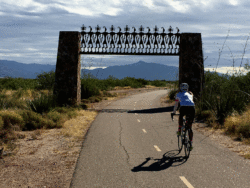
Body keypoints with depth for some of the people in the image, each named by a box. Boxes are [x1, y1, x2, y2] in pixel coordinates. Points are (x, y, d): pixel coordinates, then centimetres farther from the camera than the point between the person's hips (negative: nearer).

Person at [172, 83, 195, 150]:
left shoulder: (178, 94, 26)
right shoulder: (190, 94, 33)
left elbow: (176, 105, 32)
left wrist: (173, 113, 44)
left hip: (183, 107, -2)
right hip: (192, 108, 2)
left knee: (181, 116, 36)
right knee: (190, 127, 13)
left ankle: (179, 130, 23)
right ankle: (191, 144, 8)